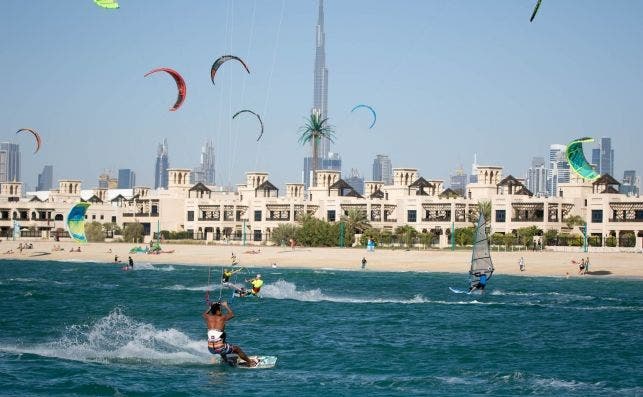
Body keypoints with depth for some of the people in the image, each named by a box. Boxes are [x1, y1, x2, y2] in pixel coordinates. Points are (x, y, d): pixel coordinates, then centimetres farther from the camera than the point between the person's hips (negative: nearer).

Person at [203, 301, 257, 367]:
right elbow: (232, 314, 14)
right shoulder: (222, 318, -8)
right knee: (237, 349, 21)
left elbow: (204, 314, 27)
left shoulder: (208, 318, 0)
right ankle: (250, 362, 33)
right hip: (220, 348, -4)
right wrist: (226, 306, 27)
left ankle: (226, 361, 52)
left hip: (211, 349, 4)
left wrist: (211, 306, 33)